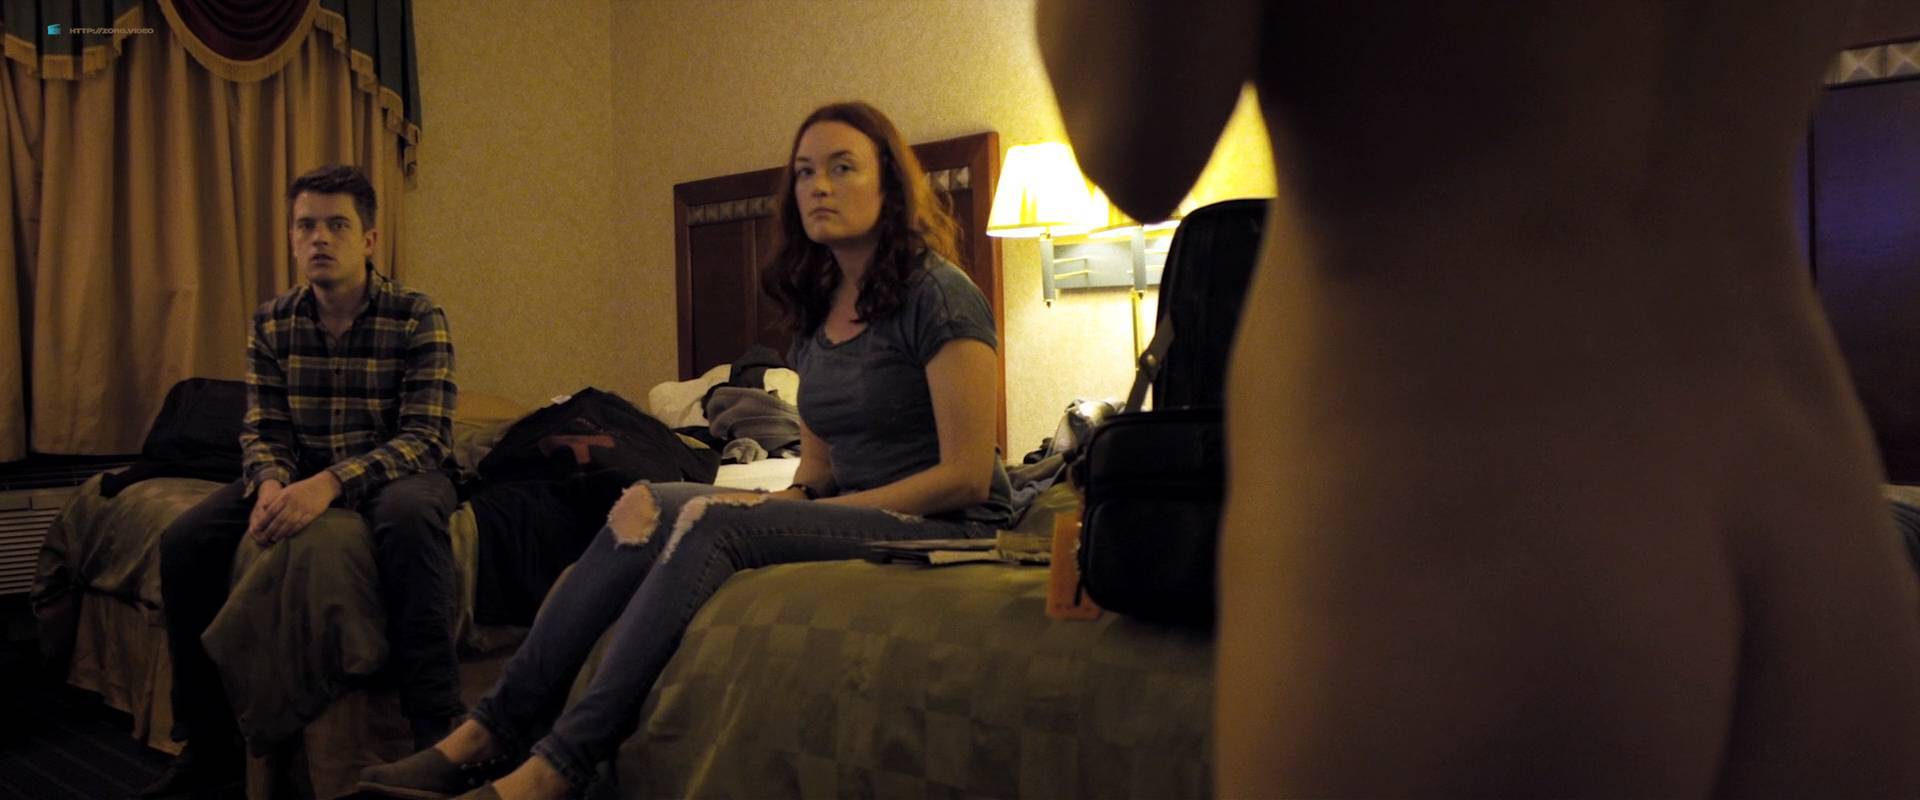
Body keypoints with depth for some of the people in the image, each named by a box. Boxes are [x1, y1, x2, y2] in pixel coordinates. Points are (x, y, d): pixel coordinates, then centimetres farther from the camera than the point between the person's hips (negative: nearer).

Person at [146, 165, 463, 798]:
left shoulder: (417, 317, -12)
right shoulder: (272, 323, 2)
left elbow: (425, 438, -20)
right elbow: (263, 429, 2)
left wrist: (332, 483, -36)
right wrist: (272, 481, -24)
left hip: (391, 473, -4)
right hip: (301, 475, 5)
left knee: (408, 515, -40)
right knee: (184, 542, -17)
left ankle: (440, 736, -37)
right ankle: (210, 744, -2)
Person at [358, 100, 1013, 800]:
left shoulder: (938, 295, -10)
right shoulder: (815, 310, 14)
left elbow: (967, 476, -14)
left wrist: (809, 511, -14)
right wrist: (789, 499, -4)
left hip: (946, 531, -7)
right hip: (846, 516, 7)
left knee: (711, 523, -29)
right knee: (651, 506, -15)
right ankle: (491, 730, -17)